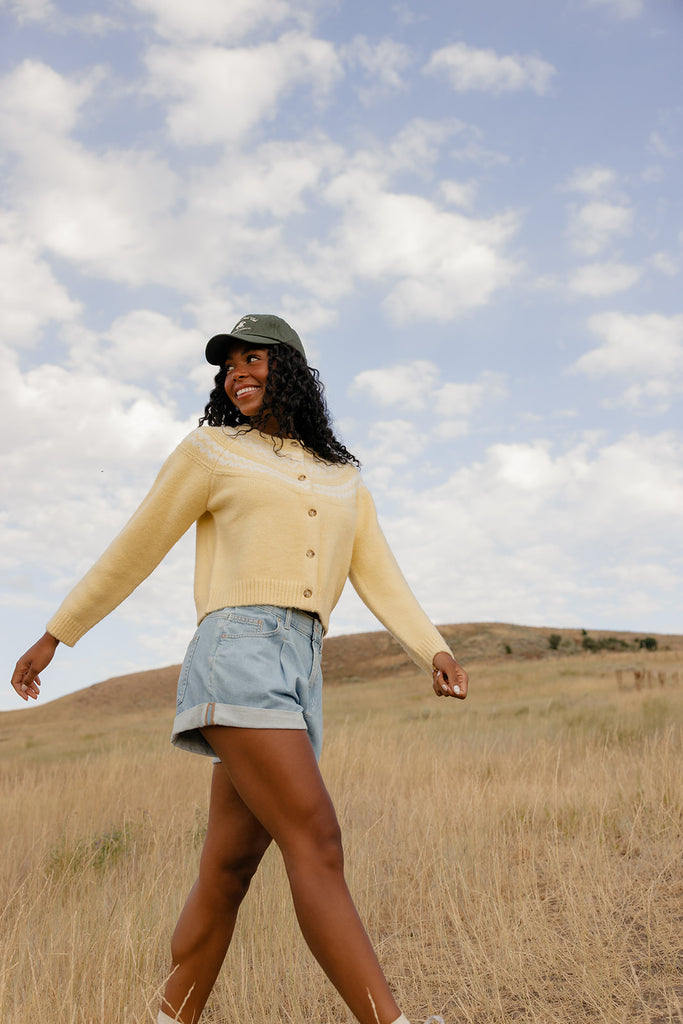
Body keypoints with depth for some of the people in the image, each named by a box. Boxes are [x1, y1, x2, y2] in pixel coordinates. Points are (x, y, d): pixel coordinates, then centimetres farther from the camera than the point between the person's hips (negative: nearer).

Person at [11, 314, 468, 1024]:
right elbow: (133, 551, 12)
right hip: (238, 652, -5)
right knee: (316, 845, -16)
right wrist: (55, 636, 15)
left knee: (227, 872, 8)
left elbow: (380, 580, 13)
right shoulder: (212, 450, 9)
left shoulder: (343, 479, 22)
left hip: (301, 675, 5)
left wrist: (433, 651, -3)